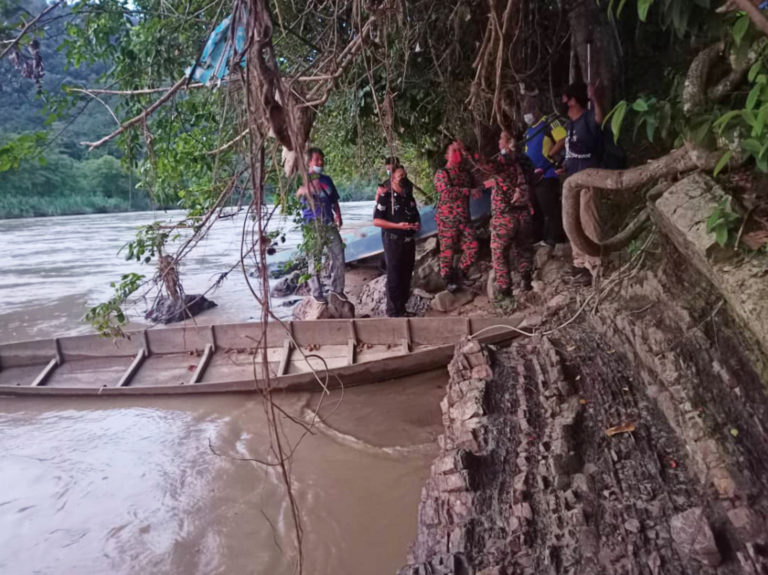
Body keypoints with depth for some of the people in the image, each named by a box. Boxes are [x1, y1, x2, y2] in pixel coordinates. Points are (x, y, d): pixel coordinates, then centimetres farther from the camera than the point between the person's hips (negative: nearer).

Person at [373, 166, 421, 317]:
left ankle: (402, 308, 22)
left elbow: (416, 216, 24)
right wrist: (398, 226, -21)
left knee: (406, 276, 11)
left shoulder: (409, 197, 14)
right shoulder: (385, 197, -7)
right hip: (393, 241, -7)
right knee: (394, 277, -3)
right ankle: (393, 311, 5)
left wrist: (417, 224, 0)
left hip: (409, 241, 7)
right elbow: (376, 221, -12)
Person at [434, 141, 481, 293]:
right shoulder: (441, 173, -4)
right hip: (447, 219, -5)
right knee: (448, 251, 1)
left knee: (472, 247, -2)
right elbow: (448, 191, -19)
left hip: (464, 218, 5)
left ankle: (460, 274, 18)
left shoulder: (466, 173, 14)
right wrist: (470, 191, -21)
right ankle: (448, 280, 17)